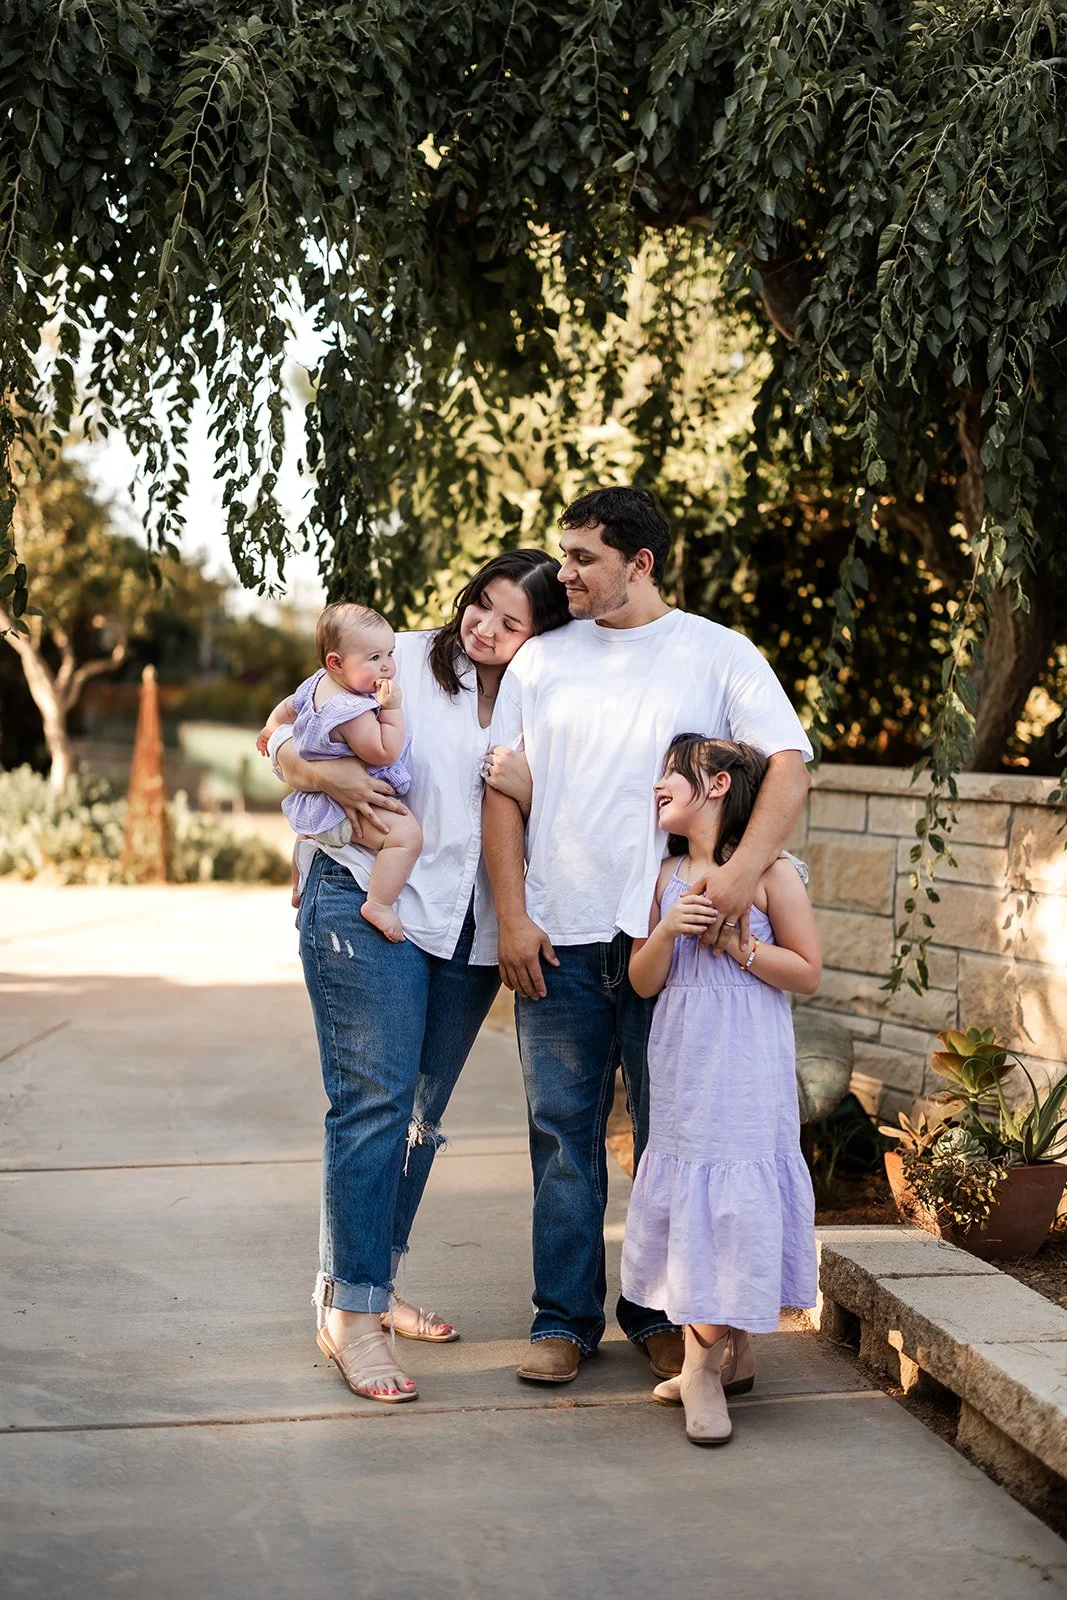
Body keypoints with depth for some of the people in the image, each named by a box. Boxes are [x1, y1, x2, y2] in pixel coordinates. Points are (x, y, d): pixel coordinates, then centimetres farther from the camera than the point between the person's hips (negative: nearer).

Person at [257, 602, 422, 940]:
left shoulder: (316, 685, 1)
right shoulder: (354, 711, -29)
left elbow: (285, 708, 21)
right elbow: (384, 753, -30)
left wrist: (271, 730, 41)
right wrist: (392, 708, -26)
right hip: (345, 810, -11)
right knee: (406, 834, -28)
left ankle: (299, 889, 64)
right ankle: (379, 905, -32)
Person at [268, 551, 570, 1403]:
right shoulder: (402, 662, -4)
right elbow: (282, 731, 0)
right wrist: (327, 773, -20)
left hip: (467, 919, 5)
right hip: (368, 903, -5)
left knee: (422, 1109, 13)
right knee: (374, 1101, -9)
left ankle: (375, 1281, 28)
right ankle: (348, 1311, -3)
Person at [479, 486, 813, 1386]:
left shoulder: (717, 655, 3)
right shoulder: (541, 660, 11)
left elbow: (789, 763, -6)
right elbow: (503, 790, 9)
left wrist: (748, 865, -22)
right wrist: (512, 915, 0)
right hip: (559, 939, 2)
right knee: (564, 1132, 6)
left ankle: (658, 1313, 20)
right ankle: (566, 1318, 16)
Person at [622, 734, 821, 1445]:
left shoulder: (771, 871, -6)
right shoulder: (669, 877, 10)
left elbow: (808, 973, -6)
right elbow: (643, 982, 7)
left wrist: (736, 942, -15)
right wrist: (668, 929, -10)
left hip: (747, 1072, -5)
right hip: (682, 1067, 6)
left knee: (734, 1202, -6)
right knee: (690, 1194, 7)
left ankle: (705, 1365, 5)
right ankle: (729, 1358, 21)